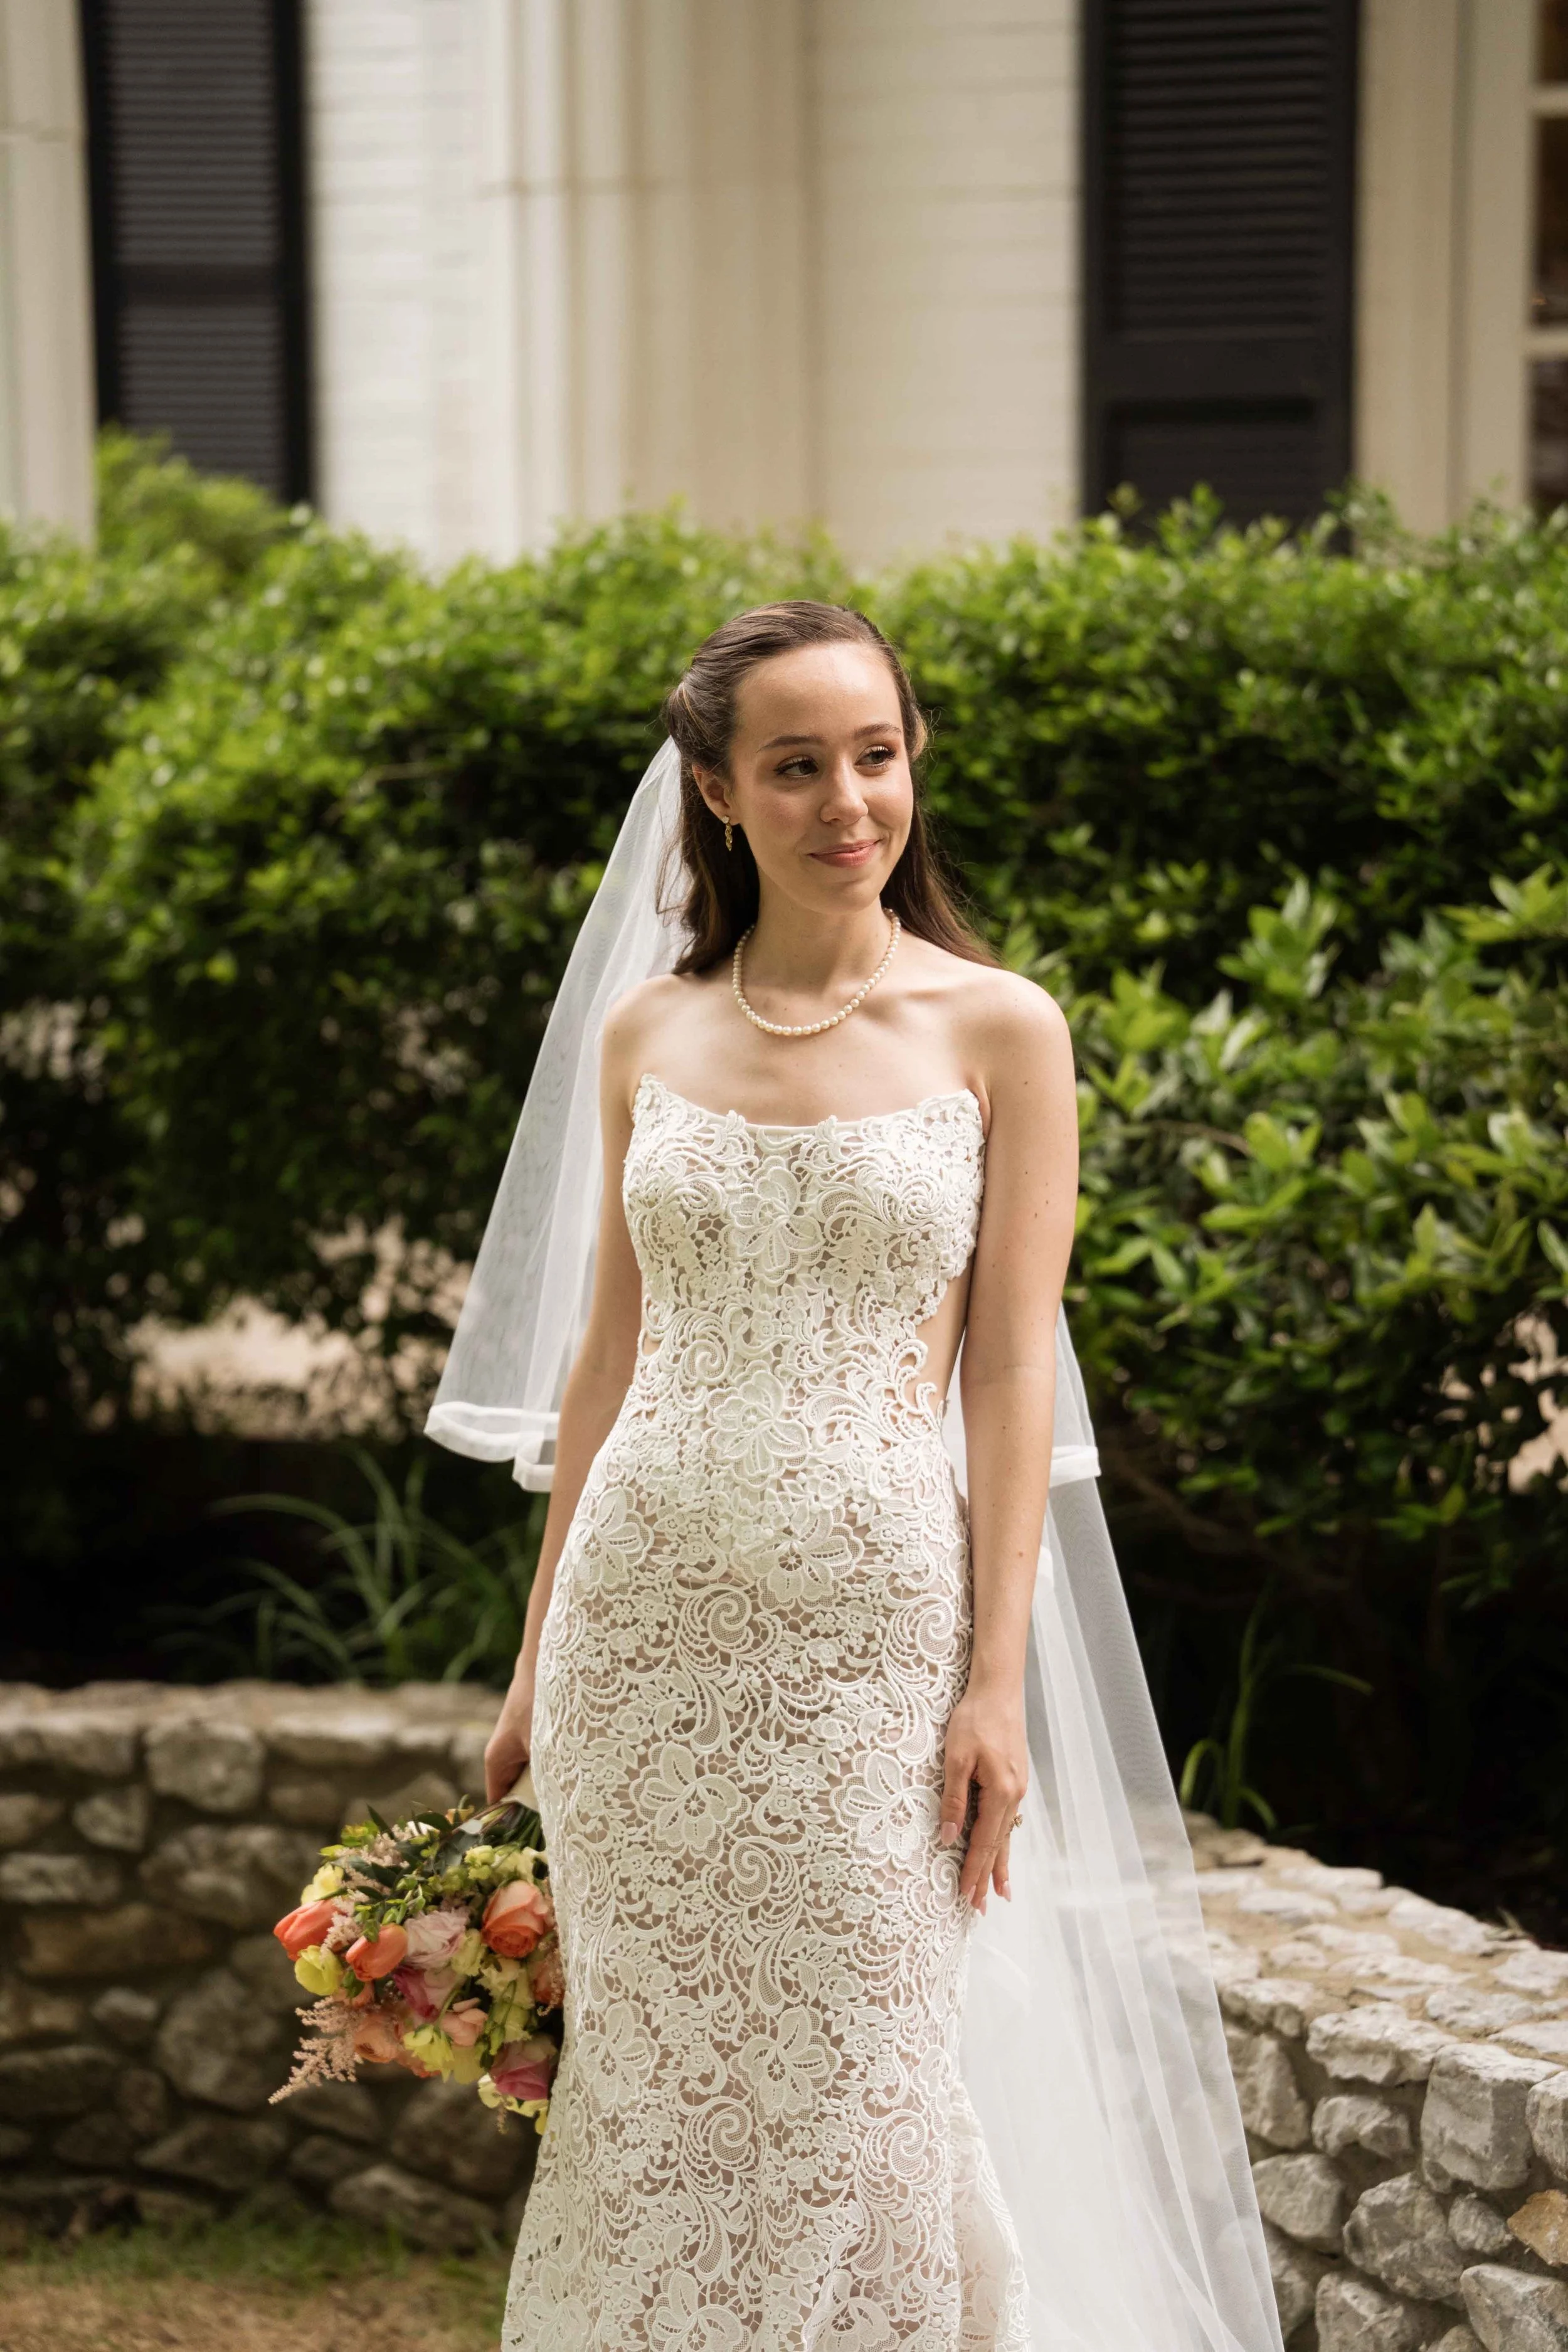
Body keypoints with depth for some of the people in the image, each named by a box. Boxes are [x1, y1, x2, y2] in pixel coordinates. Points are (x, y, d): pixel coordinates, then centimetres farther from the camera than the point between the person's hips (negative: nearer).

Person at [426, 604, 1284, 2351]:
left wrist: (997, 1682, -9)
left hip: (876, 1616, -2)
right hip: (646, 1607, 3)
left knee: (855, 2098, 2)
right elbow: (608, 1355, 12)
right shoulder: (646, 1033, 7)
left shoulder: (998, 1030, -1)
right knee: (650, 2082, 8)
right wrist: (537, 1658, 12)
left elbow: (1012, 1370, -3)